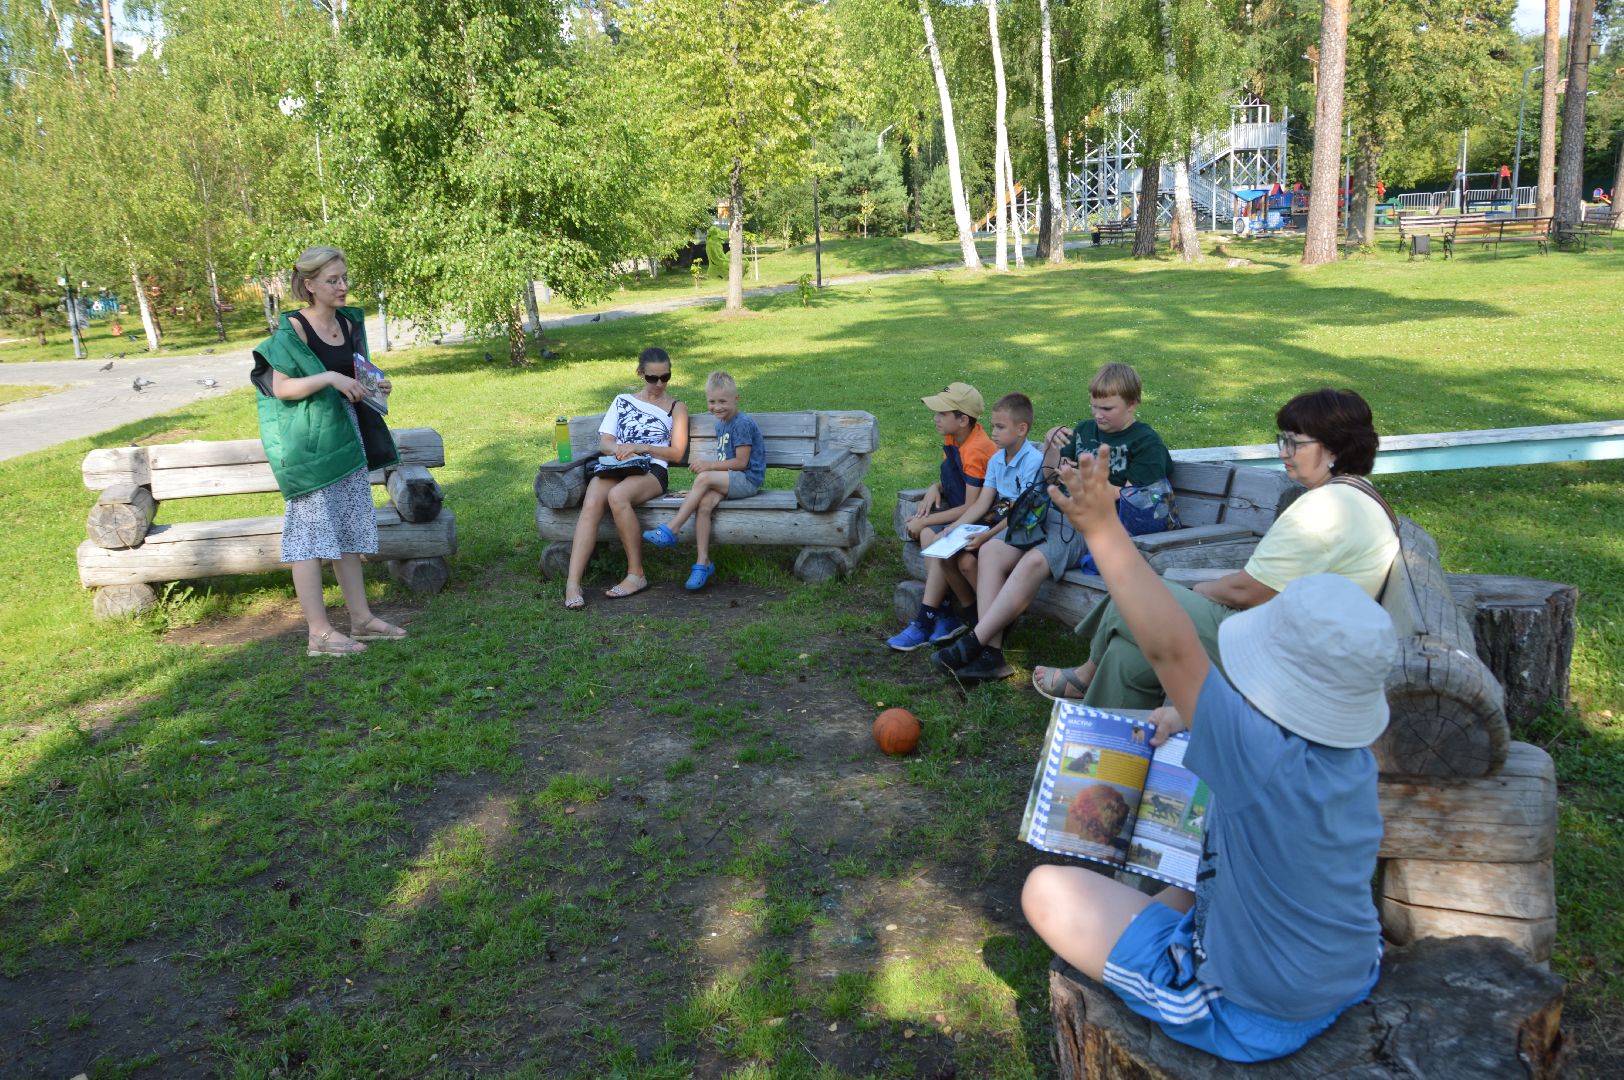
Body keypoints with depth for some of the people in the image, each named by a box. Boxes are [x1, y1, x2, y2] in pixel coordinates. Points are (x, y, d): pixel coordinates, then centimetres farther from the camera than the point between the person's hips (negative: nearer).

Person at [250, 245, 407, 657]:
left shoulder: (349, 324, 11)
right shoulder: (294, 328, -11)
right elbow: (281, 387, -16)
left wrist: (374, 387, 4)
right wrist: (330, 378, -24)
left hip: (345, 436, 8)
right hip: (307, 444, -8)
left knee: (348, 531, 12)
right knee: (312, 533, -5)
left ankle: (361, 619, 20)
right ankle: (319, 634, -1)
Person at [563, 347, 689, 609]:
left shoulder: (676, 408, 19)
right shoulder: (623, 401, 25)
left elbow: (677, 454, 7)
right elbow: (604, 442, 16)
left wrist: (642, 447, -8)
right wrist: (619, 448, -9)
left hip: (652, 469, -2)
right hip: (615, 466, 3)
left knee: (617, 496, -38)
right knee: (591, 504, -32)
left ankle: (636, 575, -28)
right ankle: (573, 583, -40)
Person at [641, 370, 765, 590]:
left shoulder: (743, 423, -10)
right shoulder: (721, 424, 18)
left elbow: (740, 462, -15)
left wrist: (710, 465, -16)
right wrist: (710, 467, 4)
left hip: (748, 480, -7)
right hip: (729, 481, 7)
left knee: (704, 478, -30)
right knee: (704, 503, -23)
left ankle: (671, 530, -25)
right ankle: (703, 562, -25)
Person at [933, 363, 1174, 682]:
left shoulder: (1147, 443, 0)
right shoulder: (1085, 429, 19)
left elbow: (1134, 503, -10)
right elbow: (1049, 476, 24)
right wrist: (1051, 444, 4)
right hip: (1063, 515, 7)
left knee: (1034, 561, -33)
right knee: (992, 549, -17)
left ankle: (971, 645, -29)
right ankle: (989, 653, -24)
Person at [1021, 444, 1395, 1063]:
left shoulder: (1266, 757, -34)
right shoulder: (1355, 760, -11)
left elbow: (1171, 647, -35)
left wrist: (1104, 529, -32)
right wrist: (1189, 716, 2)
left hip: (1245, 1017, -8)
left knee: (1048, 889, -1)